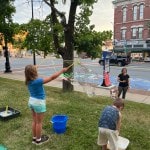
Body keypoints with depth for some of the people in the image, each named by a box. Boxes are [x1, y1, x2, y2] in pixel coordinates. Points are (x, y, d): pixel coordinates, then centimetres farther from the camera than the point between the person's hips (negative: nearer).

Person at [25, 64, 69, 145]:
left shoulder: (28, 81, -4)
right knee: (39, 122, 10)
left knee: (34, 121, 21)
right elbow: (52, 77, -24)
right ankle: (38, 140, 26)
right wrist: (62, 70, -16)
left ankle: (34, 138, 36)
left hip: (31, 101, 8)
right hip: (39, 102, -8)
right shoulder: (38, 81, -26)